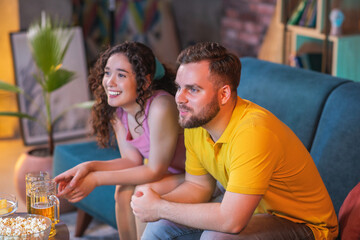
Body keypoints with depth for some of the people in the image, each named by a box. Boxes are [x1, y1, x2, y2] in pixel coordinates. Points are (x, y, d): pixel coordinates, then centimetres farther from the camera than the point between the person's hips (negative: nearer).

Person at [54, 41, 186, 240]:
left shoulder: (160, 107, -32)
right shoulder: (116, 111, -7)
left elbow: (155, 171, -26)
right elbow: (132, 160, -3)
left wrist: (97, 179, -24)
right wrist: (88, 167, -19)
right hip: (169, 171, 7)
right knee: (124, 191, -10)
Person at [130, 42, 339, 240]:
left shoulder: (253, 132, -33)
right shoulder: (195, 121, -7)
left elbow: (231, 221, -36)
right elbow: (198, 185, 5)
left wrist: (160, 208, -25)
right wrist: (157, 203, -15)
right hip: (254, 210, 8)